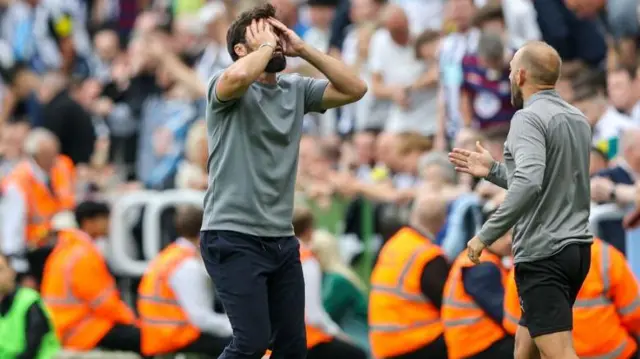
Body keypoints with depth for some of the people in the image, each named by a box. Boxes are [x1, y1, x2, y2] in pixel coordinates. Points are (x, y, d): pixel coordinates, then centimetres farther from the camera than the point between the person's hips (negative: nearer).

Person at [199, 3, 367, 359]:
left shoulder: (296, 89, 11)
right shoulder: (226, 87, -7)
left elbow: (354, 89, 3)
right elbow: (239, 77, -31)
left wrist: (303, 48, 0)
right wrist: (265, 46, -11)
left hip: (282, 239, 7)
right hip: (234, 239, -7)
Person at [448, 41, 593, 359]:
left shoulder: (529, 118, -13)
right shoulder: (578, 119, 15)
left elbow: (529, 184, -28)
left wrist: (486, 235, -22)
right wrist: (493, 170, 23)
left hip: (543, 255, -9)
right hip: (576, 248, 9)